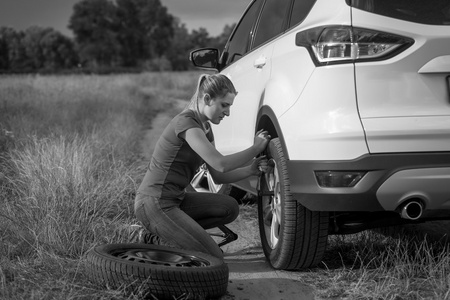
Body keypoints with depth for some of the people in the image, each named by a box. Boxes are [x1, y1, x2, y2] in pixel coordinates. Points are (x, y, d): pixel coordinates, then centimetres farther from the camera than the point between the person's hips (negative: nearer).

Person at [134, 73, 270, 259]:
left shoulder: (205, 127, 13)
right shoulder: (185, 122, -17)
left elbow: (218, 176, 12)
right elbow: (220, 164, -25)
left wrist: (250, 170, -3)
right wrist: (256, 148, -13)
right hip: (154, 204, -10)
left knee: (229, 208, -1)